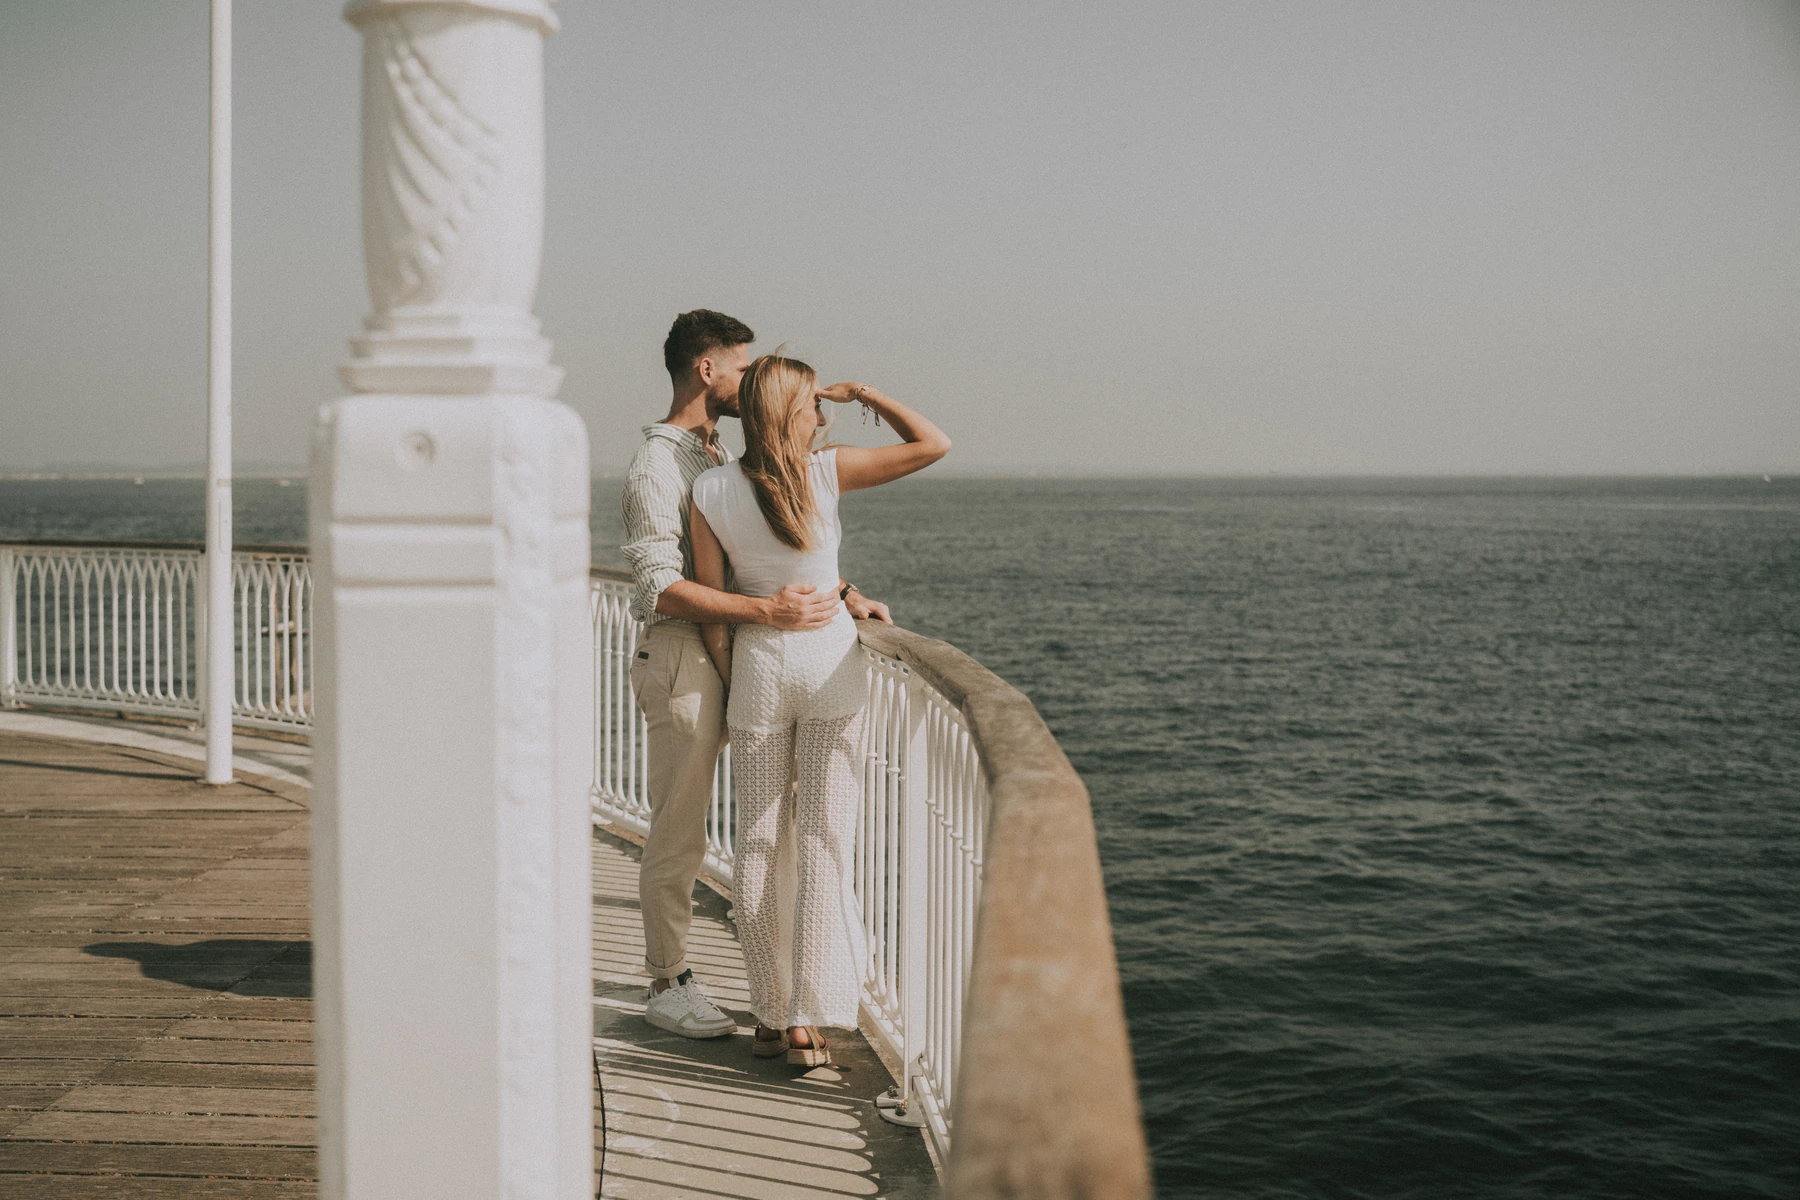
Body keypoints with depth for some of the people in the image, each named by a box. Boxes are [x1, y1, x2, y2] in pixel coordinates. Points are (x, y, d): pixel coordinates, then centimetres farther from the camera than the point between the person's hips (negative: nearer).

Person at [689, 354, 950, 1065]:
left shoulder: (710, 492, -4)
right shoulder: (829, 472, -9)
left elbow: (710, 607, -3)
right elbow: (934, 445, -1)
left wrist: (732, 686, 8)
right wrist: (863, 394, 7)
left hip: (758, 666, 1)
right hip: (830, 659, -1)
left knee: (758, 845, 10)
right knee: (824, 840, 2)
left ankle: (771, 1016, 13)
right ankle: (809, 1021, -1)